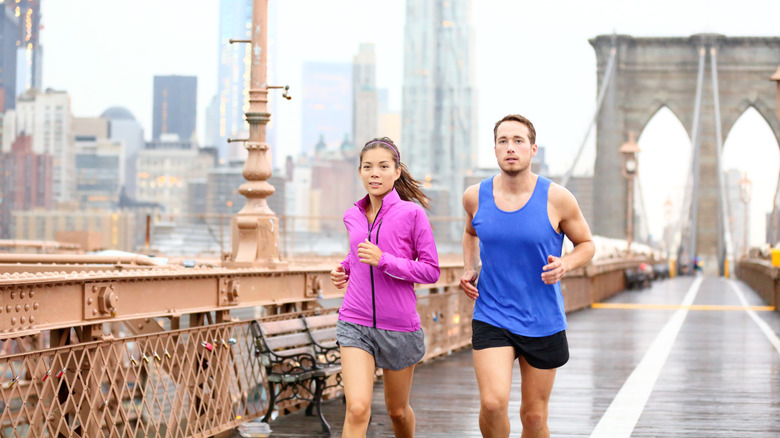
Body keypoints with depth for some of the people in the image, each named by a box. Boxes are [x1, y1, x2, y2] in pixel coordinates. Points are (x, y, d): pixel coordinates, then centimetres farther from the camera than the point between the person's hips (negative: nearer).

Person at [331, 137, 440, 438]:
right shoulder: (353, 216, 7)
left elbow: (431, 271, -8)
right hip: (355, 323, 2)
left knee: (397, 410, 17)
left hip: (399, 325, -2)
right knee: (357, 409, -16)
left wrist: (383, 261, -19)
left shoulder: (411, 213, -7)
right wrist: (343, 268, 8)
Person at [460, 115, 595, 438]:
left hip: (542, 322, 0)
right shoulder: (476, 196, -1)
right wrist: (469, 269, 4)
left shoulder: (556, 199, -9)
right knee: (493, 403, -19)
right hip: (491, 318, 0)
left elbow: (586, 244, 5)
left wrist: (565, 264, -16)